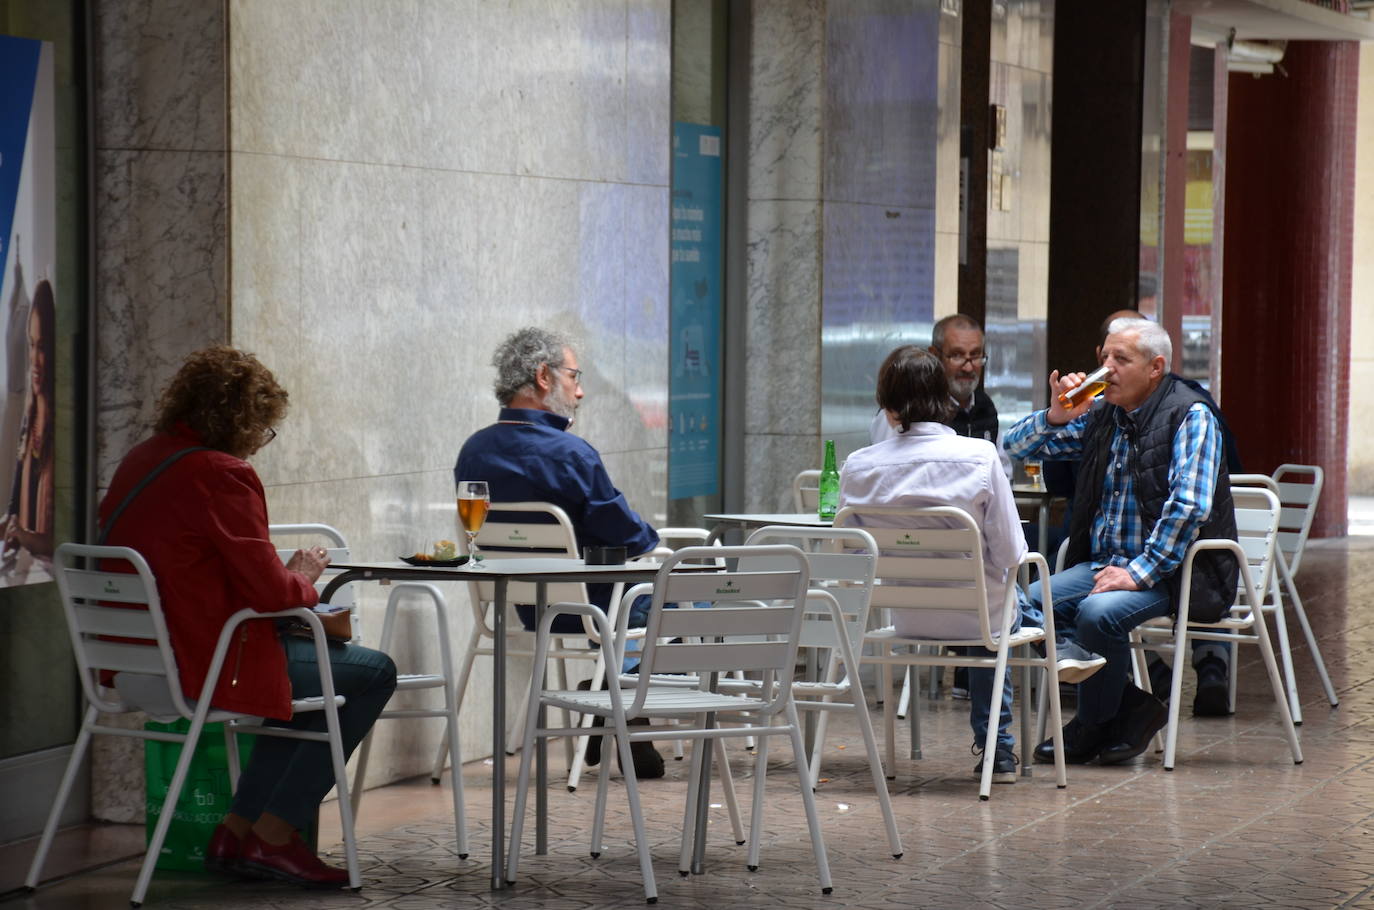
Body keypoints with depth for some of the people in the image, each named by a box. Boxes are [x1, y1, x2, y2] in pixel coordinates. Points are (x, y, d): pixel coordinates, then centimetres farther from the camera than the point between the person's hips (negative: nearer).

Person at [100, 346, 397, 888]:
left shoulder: (139, 462, 11)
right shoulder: (221, 475, -18)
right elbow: (268, 590, -19)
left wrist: (285, 576, 13)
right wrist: (302, 579, 3)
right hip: (205, 665, -10)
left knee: (322, 655, 28)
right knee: (374, 674, 3)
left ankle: (237, 833, 23)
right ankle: (273, 837, 5)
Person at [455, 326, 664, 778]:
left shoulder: (473, 452, -2)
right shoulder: (569, 453, -25)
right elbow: (630, 536, -18)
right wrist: (652, 537, 9)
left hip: (513, 606, 8)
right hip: (579, 611, -8)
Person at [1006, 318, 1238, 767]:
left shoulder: (1191, 417, -7)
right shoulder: (1100, 416, 12)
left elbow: (1189, 507, -19)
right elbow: (1018, 445, 15)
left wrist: (1139, 573, -23)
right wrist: (1056, 417, -6)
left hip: (1167, 569, -7)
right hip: (1102, 562, 7)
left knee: (1098, 612, -33)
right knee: (1028, 605, -16)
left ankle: (1094, 726, -7)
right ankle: (1129, 704, -6)